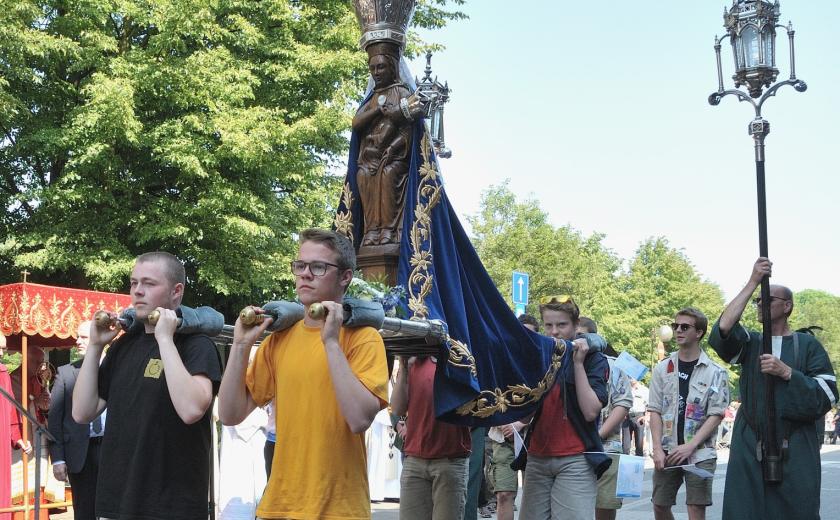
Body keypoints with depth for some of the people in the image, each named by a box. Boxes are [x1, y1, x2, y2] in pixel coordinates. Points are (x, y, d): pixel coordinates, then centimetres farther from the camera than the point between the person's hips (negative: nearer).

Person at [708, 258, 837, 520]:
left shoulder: (807, 345, 7)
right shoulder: (750, 343, 11)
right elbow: (722, 331, -12)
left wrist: (786, 372, -12)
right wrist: (752, 282, -13)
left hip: (796, 451, -1)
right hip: (749, 449, 1)